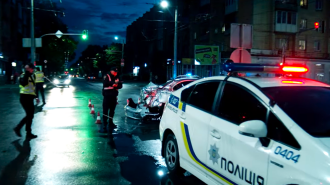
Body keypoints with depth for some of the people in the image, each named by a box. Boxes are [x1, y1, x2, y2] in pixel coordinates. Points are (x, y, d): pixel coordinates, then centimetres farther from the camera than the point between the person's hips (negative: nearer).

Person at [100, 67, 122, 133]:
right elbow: (105, 83, -22)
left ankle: (110, 122, 34)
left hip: (114, 96, 5)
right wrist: (114, 82, -25)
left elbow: (120, 85, 1)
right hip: (107, 96, -5)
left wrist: (116, 85, -19)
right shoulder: (107, 76, -4)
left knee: (112, 110, 17)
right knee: (105, 111, -8)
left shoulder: (117, 78, 10)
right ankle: (104, 126, -9)